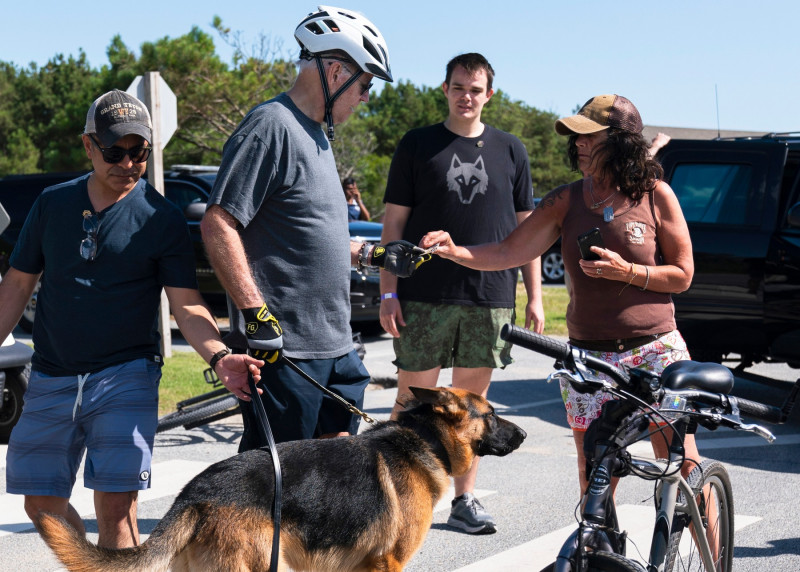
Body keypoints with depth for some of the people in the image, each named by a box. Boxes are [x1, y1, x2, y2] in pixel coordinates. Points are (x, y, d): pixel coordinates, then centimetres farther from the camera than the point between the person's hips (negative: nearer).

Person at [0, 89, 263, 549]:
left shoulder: (163, 218, -4)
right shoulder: (53, 204, 6)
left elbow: (187, 304, -10)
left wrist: (219, 356, -27)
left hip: (125, 377, -4)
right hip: (51, 379, 4)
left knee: (116, 506, -11)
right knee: (42, 503, 9)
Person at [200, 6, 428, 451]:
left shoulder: (316, 134, 18)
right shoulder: (272, 126, -13)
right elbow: (219, 226, -20)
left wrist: (375, 255, 18)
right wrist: (256, 313, -24)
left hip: (336, 345, 10)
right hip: (281, 346, -10)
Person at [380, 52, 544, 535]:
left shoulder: (511, 151, 10)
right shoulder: (417, 146, 5)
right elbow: (394, 223, 3)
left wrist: (535, 297, 6)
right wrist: (389, 293, -5)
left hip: (491, 298, 2)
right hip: (425, 296, -2)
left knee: (473, 396, 7)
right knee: (414, 396, 0)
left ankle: (465, 500, 15)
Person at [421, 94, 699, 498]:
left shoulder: (656, 195, -1)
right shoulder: (566, 201, 5)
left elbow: (682, 275, 1)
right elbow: (508, 253, 0)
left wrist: (627, 272, -14)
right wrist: (454, 252, -16)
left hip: (654, 350, -2)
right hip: (588, 358, 2)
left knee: (683, 468, 0)